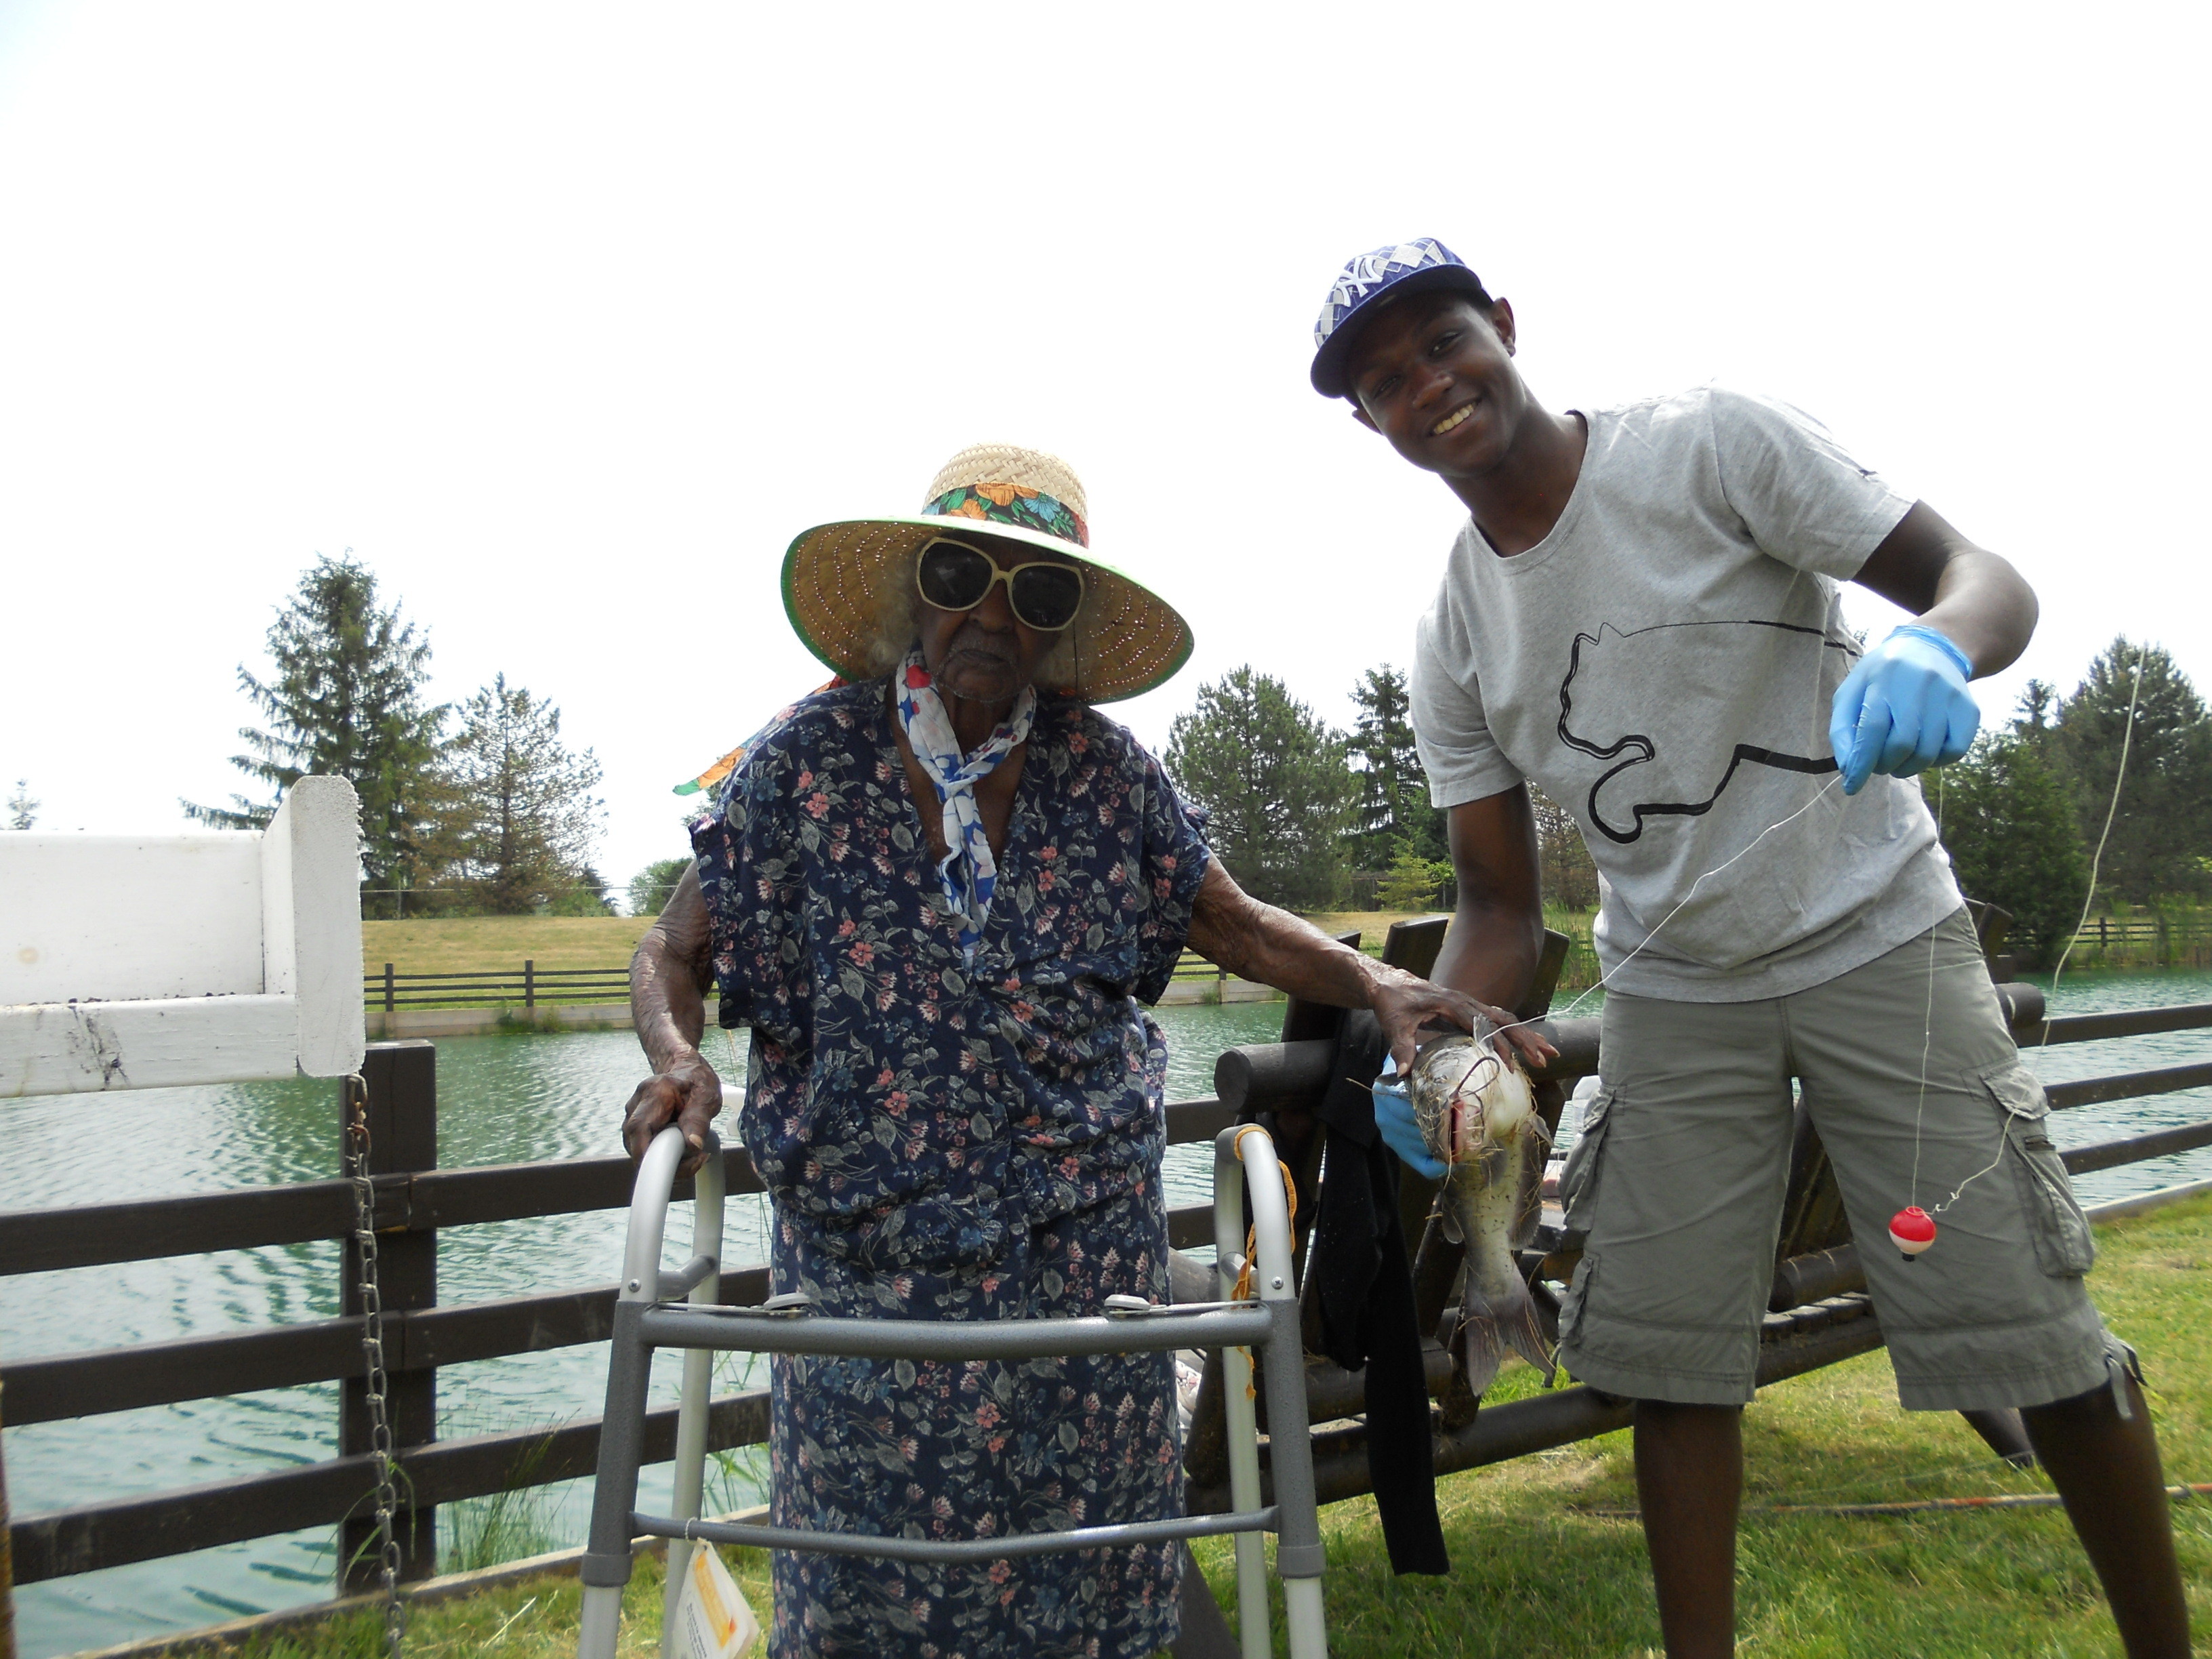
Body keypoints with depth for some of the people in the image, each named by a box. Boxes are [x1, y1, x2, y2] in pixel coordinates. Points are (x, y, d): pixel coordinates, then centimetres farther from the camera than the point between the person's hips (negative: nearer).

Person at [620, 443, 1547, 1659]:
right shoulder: (814, 759, -4)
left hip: (1080, 1243, 1)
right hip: (864, 1248, -1)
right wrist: (676, 1057, -21)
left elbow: (1234, 925, 8)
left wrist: (1377, 986, -8)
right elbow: (673, 954, 0)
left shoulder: (1102, 770, -1)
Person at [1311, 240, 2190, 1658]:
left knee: (2028, 1322, -2)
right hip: (1674, 991, 4)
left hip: (1879, 937, -3)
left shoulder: (1707, 445, -11)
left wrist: (1936, 650, -39)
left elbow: (1986, 579, -15)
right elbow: (1502, 904, 2)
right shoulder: (1453, 640, 0)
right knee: (1668, 1350, 3)